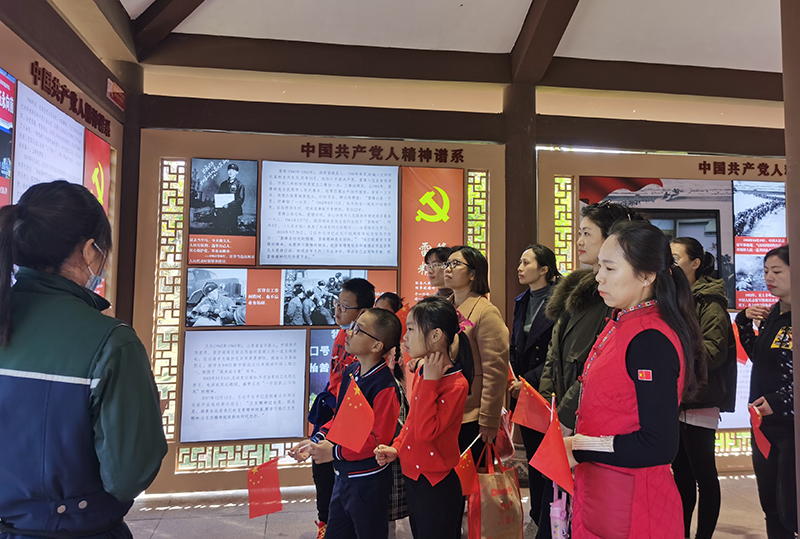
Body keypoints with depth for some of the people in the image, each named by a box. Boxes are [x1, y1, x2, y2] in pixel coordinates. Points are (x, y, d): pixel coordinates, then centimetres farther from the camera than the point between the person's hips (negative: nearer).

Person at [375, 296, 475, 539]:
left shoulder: (456, 384, -22)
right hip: (413, 476, 8)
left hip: (437, 485, -8)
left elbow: (426, 431, -29)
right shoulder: (422, 371, 2)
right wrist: (396, 448, 1)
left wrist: (429, 381, -27)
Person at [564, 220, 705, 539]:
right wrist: (572, 440, 3)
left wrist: (579, 449, -17)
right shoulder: (620, 325, 6)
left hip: (630, 511, -8)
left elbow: (658, 446, -24)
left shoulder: (652, 342, -22)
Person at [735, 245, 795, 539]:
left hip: (791, 424, -8)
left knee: (789, 510, -3)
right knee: (770, 504, 17)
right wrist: (744, 321, 5)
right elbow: (757, 355, 17)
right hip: (764, 423, 8)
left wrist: (780, 401, -22)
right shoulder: (772, 314, 9)